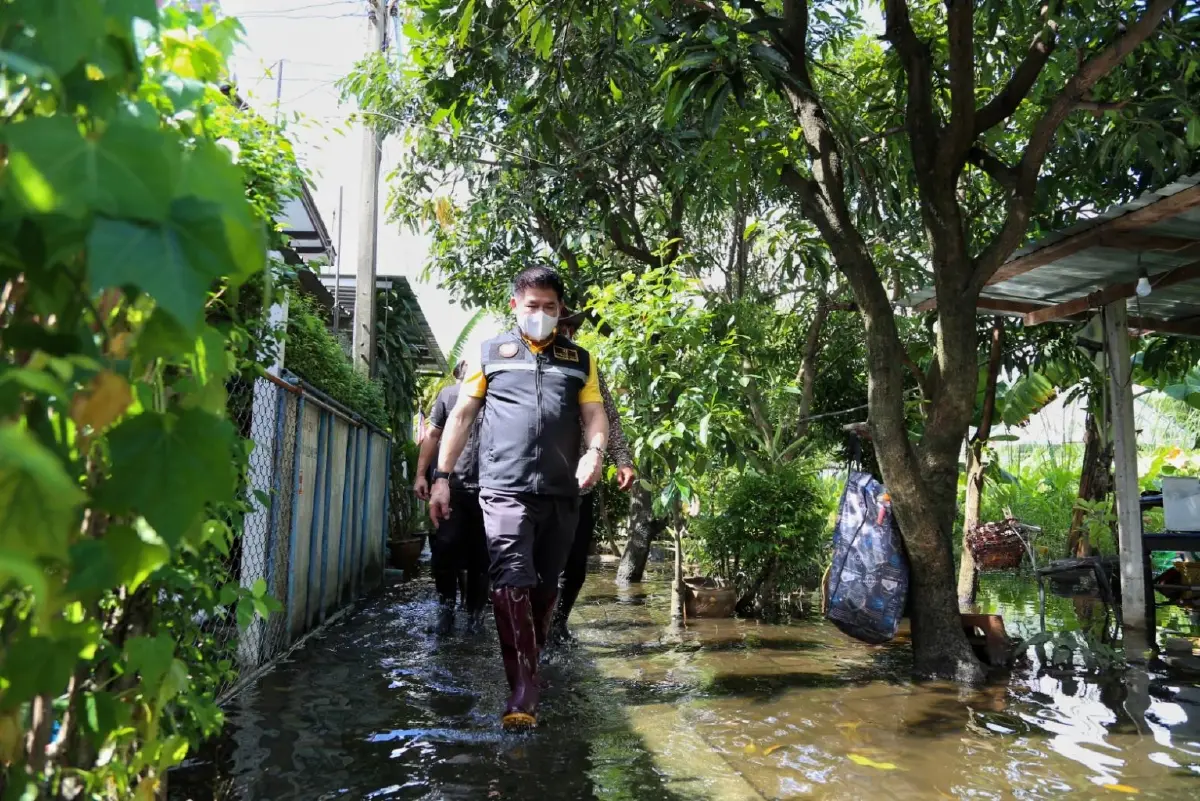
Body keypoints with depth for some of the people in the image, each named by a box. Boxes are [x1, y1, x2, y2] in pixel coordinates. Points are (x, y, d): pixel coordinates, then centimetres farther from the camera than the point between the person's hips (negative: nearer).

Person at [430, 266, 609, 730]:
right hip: (506, 489, -2)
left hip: (561, 493, 3)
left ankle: (528, 666, 27)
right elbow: (461, 416, 10)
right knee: (512, 582, -14)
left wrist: (595, 451, -13)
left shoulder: (578, 359, 16)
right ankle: (523, 690, -11)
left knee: (546, 587, 11)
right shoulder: (490, 353, 11)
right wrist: (442, 476, 3)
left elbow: (595, 415, 9)